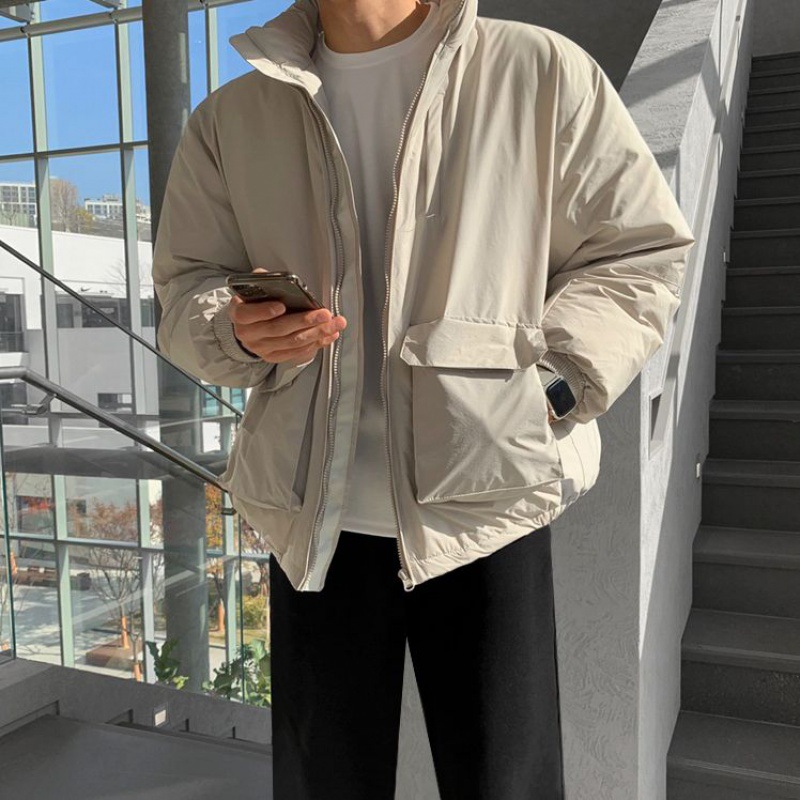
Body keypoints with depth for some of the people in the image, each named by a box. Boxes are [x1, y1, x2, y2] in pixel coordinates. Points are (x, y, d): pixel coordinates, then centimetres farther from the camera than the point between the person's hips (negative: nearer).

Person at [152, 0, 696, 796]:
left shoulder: (541, 72, 2)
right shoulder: (230, 118, 11)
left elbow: (640, 249, 4)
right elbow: (185, 284, 14)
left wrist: (551, 386, -10)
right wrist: (238, 332, -10)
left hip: (483, 501, -2)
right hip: (316, 518, 3)